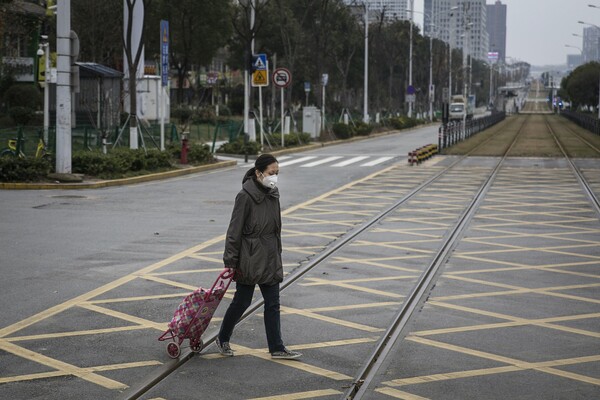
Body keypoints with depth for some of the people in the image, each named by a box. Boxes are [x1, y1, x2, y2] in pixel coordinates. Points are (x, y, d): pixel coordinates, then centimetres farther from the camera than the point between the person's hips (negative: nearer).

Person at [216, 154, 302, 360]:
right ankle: (222, 339, 25)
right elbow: (235, 230, -14)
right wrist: (230, 261, -13)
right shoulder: (246, 196, -16)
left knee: (273, 304, 7)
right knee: (242, 301, 5)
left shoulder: (273, 194, 7)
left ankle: (276, 348, 11)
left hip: (270, 258, 7)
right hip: (249, 258, -7)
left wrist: (277, 254, 18)